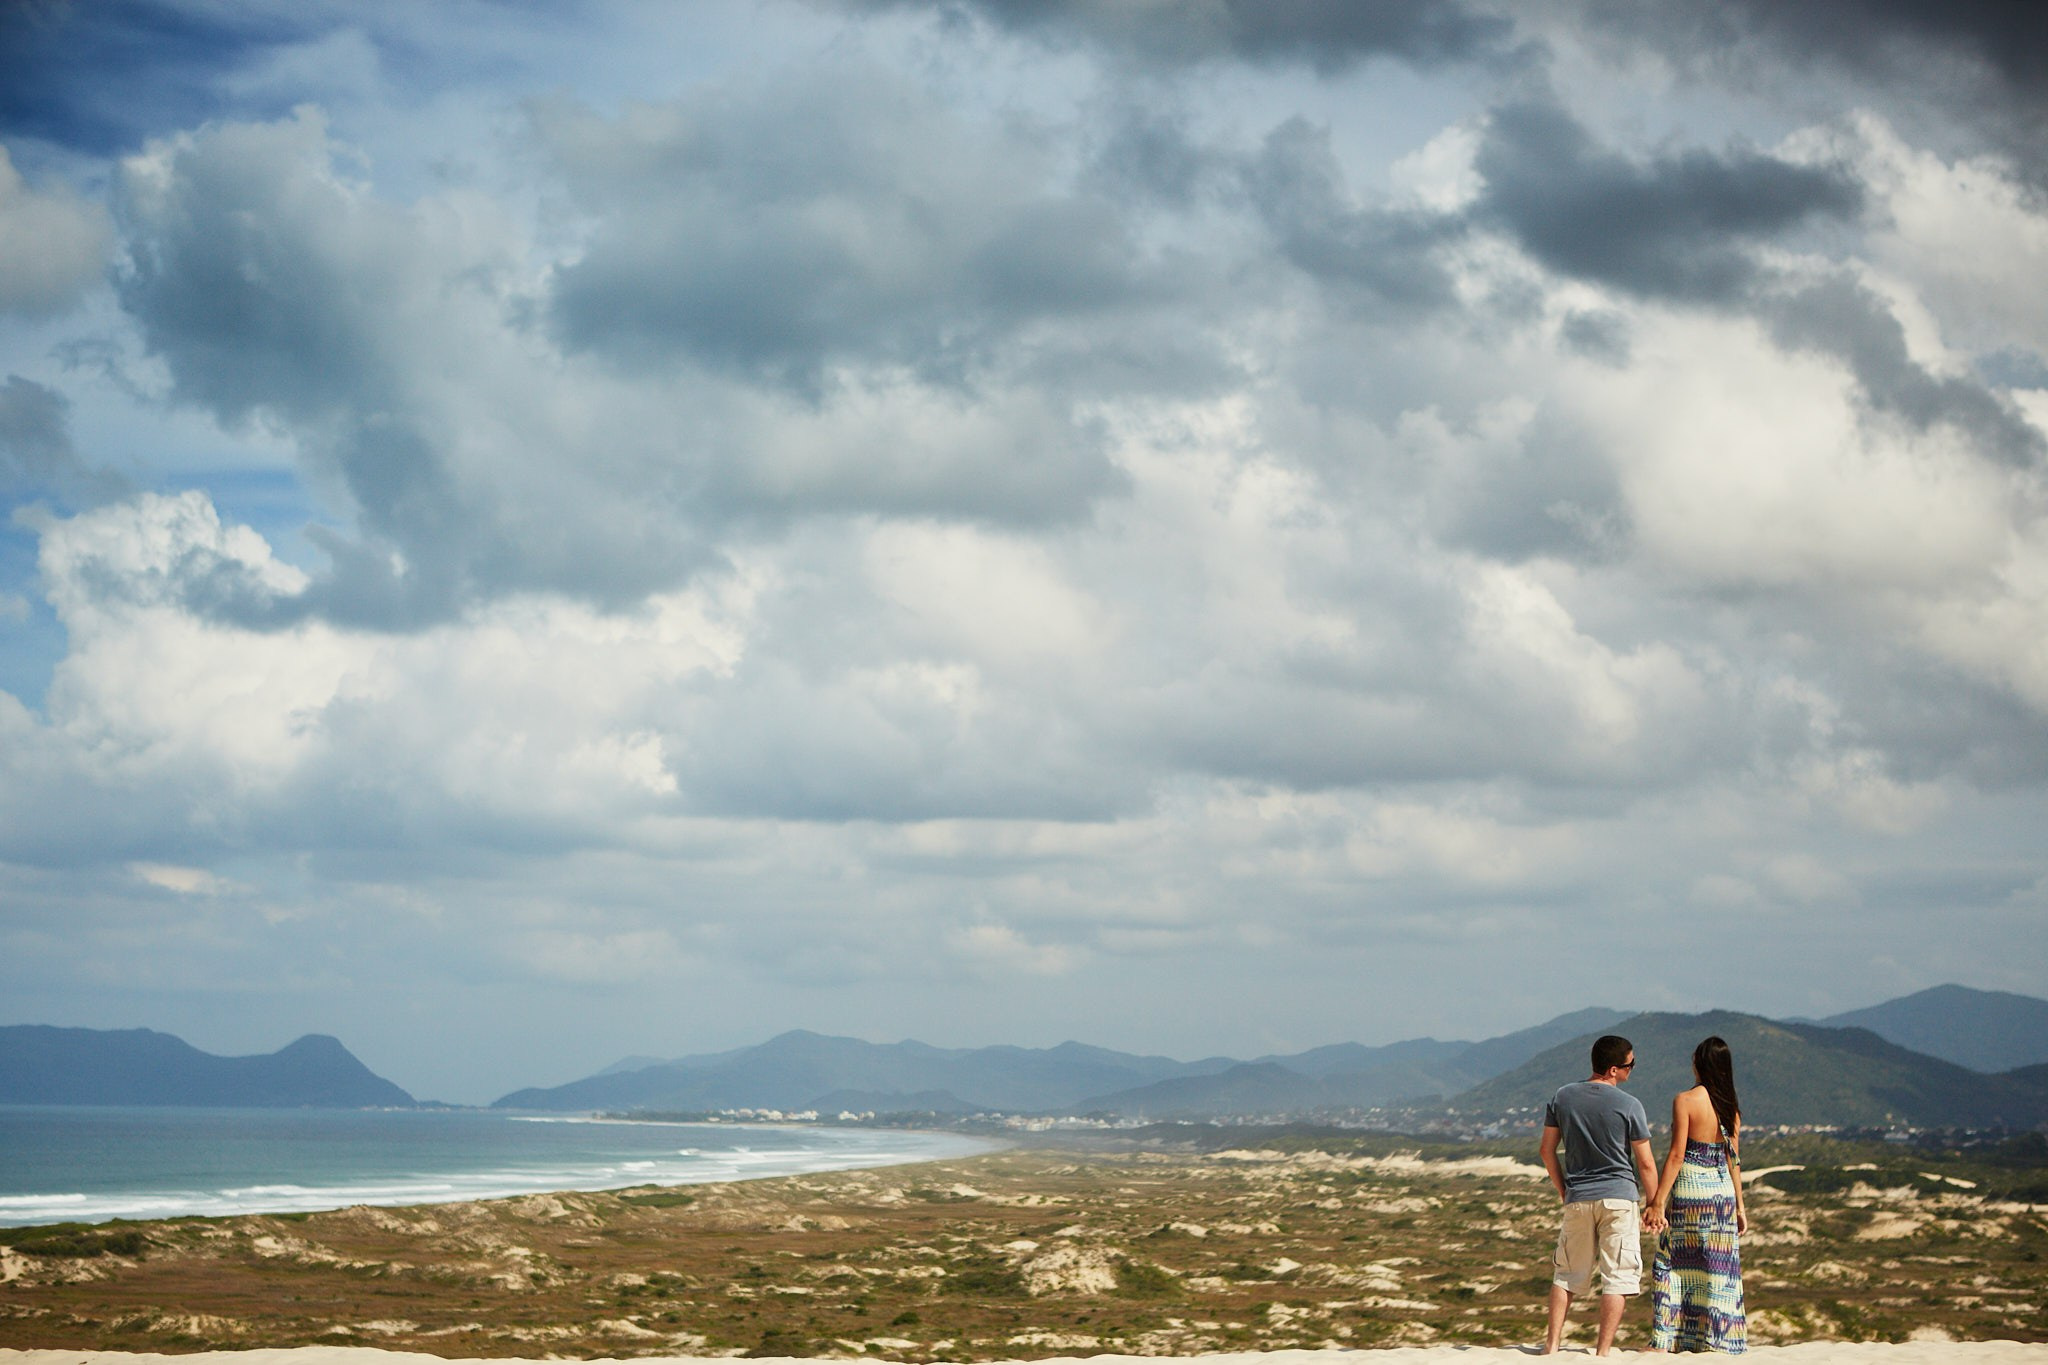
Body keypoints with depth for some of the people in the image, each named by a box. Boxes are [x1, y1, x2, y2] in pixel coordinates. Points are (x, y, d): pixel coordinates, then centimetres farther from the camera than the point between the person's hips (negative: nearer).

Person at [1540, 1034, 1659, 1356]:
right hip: (1619, 1196, -4)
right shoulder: (1629, 1105, -9)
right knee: (1618, 1275, 2)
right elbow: (1645, 1164, -5)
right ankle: (1604, 1350, -2)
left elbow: (1548, 1150, 7)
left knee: (1567, 1272, 14)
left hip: (1577, 1199, 4)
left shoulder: (1562, 1097, 2)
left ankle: (1553, 1342, 9)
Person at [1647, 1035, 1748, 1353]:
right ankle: (1716, 1340, 10)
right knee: (1718, 1268, 9)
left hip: (1689, 1192, -5)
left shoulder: (1686, 1100, -11)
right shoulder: (1730, 1107, 6)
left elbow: (1677, 1154, -15)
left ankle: (1663, 1339, -2)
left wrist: (1658, 1202, -14)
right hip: (1722, 1193, 5)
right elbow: (1734, 1159, 8)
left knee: (1670, 1264, 2)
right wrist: (1740, 1206, 14)